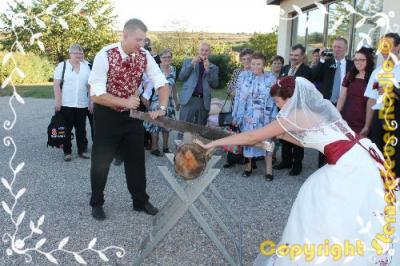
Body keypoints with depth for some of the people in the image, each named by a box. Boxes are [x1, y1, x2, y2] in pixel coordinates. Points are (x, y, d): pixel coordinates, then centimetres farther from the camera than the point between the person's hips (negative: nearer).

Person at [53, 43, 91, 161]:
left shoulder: (86, 67, 10)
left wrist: (91, 102, 7)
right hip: (66, 104, -3)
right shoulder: (62, 65, 0)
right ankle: (67, 152, 13)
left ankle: (82, 150, 20)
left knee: (81, 128, 9)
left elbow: (90, 85, 11)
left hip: (82, 104, 3)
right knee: (66, 129, 4)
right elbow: (56, 84, -4)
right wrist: (57, 100, -12)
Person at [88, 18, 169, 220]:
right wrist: (125, 102, -29)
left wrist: (162, 108, -21)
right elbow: (96, 95, -23)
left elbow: (162, 83, -6)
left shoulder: (144, 56, -10)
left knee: (136, 158, 11)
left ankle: (140, 201, 27)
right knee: (101, 161, 7)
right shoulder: (105, 56, -22)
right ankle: (97, 203, 26)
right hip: (107, 114, -4)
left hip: (132, 113, 4)